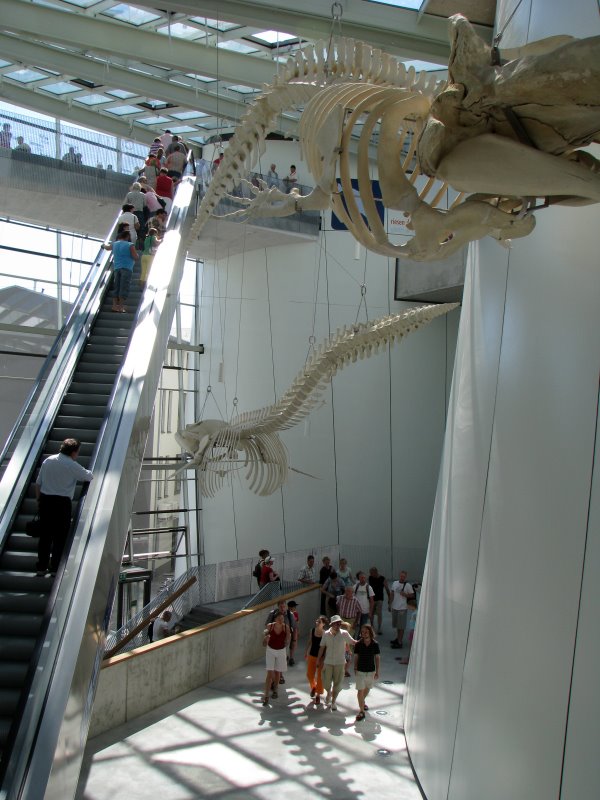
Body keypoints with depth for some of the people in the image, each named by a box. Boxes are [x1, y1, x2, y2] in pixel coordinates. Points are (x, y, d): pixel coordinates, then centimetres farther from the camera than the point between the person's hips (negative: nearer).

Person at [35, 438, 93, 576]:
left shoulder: (47, 461, 9)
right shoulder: (72, 466, -9)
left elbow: (38, 483, 11)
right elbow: (89, 477, 2)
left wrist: (39, 500, 19)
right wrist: (84, 475, 25)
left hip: (45, 500, 6)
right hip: (62, 502, -6)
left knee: (45, 535, 12)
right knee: (60, 536, 4)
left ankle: (41, 567, 16)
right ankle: (55, 568, 6)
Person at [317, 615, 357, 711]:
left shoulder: (344, 634, -10)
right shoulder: (326, 634, -6)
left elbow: (353, 642, 1)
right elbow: (322, 647, 2)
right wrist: (319, 659, 6)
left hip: (340, 662, 0)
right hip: (328, 662, 1)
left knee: (337, 683, 6)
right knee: (326, 683, 5)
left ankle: (333, 702, 26)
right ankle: (329, 694, 40)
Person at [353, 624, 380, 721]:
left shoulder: (375, 644, -10)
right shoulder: (358, 644, -10)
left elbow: (377, 658, -2)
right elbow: (356, 657, -1)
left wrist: (377, 671, -1)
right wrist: (355, 669, -3)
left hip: (371, 671, 2)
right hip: (360, 671, -2)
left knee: (367, 689, 21)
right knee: (360, 690, -6)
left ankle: (363, 702, 48)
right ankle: (361, 711, 0)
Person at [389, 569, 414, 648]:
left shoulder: (408, 585, -10)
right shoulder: (395, 583, 5)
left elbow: (412, 595, -5)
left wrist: (405, 594, -21)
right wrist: (390, 604, 15)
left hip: (402, 608, -6)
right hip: (394, 607, 6)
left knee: (401, 626, -2)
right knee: (396, 625, 20)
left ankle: (399, 642, 3)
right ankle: (398, 638, 36)